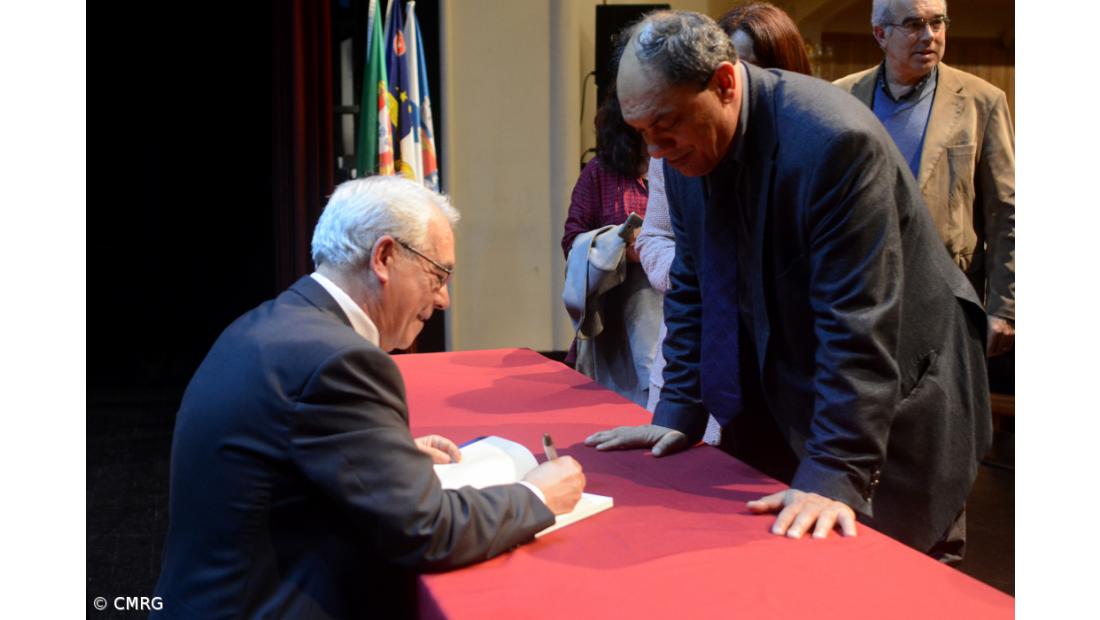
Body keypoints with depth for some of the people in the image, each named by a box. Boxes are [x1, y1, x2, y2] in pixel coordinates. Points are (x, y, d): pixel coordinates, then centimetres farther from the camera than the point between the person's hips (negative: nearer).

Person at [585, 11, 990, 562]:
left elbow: (858, 326, -28)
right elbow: (693, 289, 4)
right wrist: (678, 414, 1)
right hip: (783, 398, 6)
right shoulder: (688, 145, -4)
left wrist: (836, 476, -28)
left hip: (898, 407, -6)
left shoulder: (833, 141, -27)